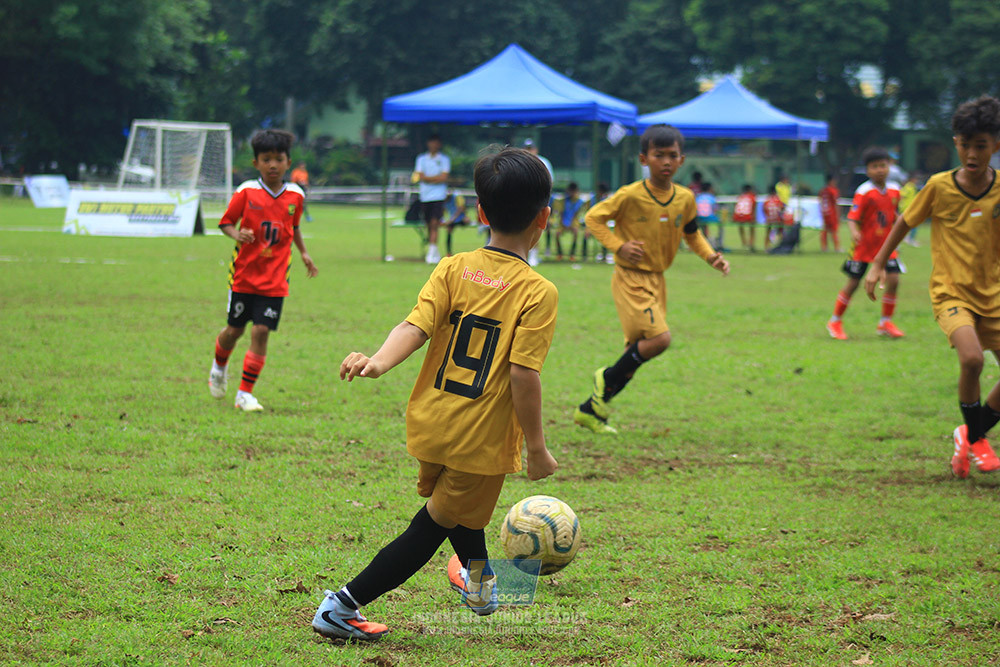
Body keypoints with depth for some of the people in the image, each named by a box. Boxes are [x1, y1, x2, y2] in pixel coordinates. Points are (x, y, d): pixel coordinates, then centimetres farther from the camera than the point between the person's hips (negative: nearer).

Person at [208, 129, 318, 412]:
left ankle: (246, 394, 1)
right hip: (244, 274, -1)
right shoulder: (246, 192, -8)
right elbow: (226, 222, -1)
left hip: (274, 279, 1)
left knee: (261, 331, -7)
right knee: (235, 329, 9)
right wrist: (237, 234, -21)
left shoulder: (295, 195, 2)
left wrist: (303, 253, 13)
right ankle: (219, 367, 43)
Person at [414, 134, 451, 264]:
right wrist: (436, 178, -7)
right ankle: (434, 252, 16)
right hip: (424, 196, 3)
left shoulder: (444, 159, 5)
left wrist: (427, 178, -5)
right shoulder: (421, 158, 11)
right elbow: (420, 177, -1)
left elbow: (444, 178, -5)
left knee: (434, 224, -14)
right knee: (429, 225, 6)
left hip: (438, 196, -3)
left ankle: (432, 252, -19)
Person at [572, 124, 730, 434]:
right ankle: (607, 378, 2)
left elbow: (692, 233, 17)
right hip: (630, 279, -7)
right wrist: (618, 246, -19)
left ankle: (590, 410, 22)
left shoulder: (685, 199, 1)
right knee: (659, 338, -22)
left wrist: (710, 255, 0)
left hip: (657, 280, 7)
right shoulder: (630, 196, -15)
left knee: (639, 349, 10)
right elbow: (594, 218, -6)